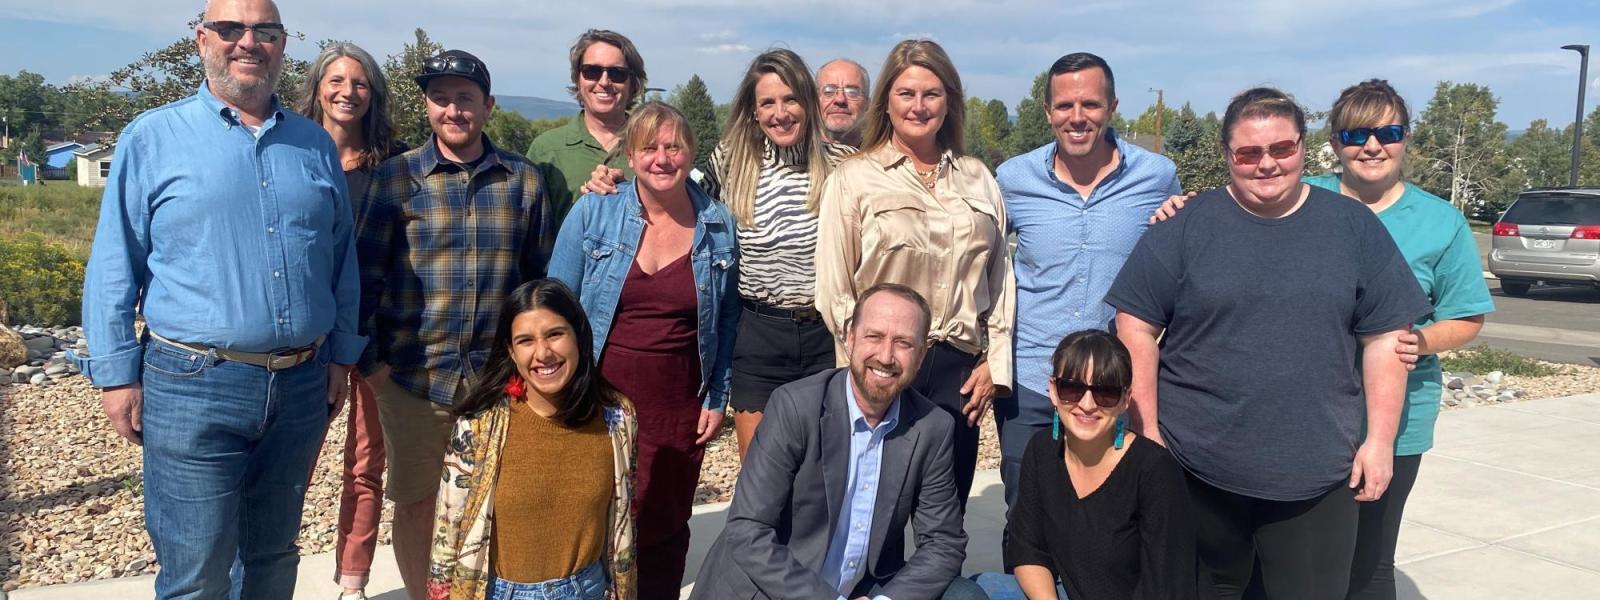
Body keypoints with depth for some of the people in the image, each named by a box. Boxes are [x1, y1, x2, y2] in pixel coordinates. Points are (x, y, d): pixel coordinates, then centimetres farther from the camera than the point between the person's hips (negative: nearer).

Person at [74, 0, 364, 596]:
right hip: (193, 386, -3)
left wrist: (341, 355, 11)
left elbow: (342, 258, 14)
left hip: (301, 385, 4)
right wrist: (117, 374, -5)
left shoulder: (315, 144, 9)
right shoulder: (152, 138, -1)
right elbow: (114, 268, -1)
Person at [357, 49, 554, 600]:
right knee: (415, 503, 11)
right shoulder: (396, 177, 0)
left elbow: (542, 275, 8)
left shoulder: (523, 180, 3)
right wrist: (369, 360, -3)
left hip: (498, 374, 1)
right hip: (411, 374, -1)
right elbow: (365, 273, 0)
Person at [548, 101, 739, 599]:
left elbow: (726, 320, 9)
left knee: (665, 531, 12)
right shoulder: (592, 213, -5)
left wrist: (716, 398, 5)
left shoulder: (718, 225, 0)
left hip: (680, 407, 1)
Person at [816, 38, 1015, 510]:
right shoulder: (853, 179, 1)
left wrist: (994, 363, 6)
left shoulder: (978, 179, 12)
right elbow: (834, 290, -1)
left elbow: (999, 276, 13)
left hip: (960, 369, 3)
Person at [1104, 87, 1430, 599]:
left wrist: (1379, 440, -1)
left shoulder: (1354, 226, 4)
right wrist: (1147, 431, -6)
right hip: (1198, 468, -1)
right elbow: (1137, 328, -3)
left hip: (1319, 475, 1)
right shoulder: (1186, 226, -2)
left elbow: (1384, 338, 5)